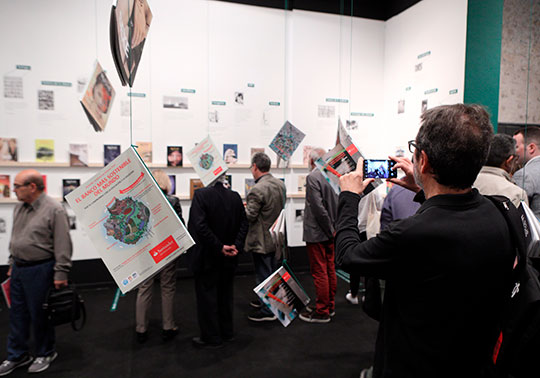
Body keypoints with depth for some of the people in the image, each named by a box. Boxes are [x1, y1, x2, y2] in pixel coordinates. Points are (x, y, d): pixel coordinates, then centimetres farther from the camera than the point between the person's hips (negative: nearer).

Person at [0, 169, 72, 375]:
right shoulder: (19, 208, 7)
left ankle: (45, 353, 27)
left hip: (39, 270, -7)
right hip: (18, 269, 7)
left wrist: (60, 274, -18)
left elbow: (62, 245, -19)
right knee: (17, 313, 16)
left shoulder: (54, 210, -18)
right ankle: (17, 356, 32)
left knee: (39, 314, 6)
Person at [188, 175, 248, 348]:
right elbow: (244, 223, 1)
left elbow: (200, 226, -25)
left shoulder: (201, 195, -18)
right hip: (228, 259, 6)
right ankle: (227, 332, 34)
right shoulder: (235, 196, -1)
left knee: (207, 296, 9)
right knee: (225, 295, 20)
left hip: (207, 257, -5)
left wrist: (219, 247, -19)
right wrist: (236, 246, -5)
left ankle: (212, 338, 21)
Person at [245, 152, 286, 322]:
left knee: (263, 275, 5)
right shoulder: (280, 184, 2)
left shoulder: (257, 190, -25)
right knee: (272, 273, 21)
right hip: (276, 237, 9)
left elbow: (250, 216, -22)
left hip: (261, 241, -8)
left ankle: (267, 311, 17)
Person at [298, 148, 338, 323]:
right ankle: (330, 306, 30)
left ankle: (322, 312, 12)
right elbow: (338, 204, 8)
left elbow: (318, 207, -22)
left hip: (316, 233, -8)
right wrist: (333, 228, 10)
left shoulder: (312, 177, -17)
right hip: (329, 232, 8)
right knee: (330, 270, 16)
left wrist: (330, 229, -12)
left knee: (320, 273, 1)